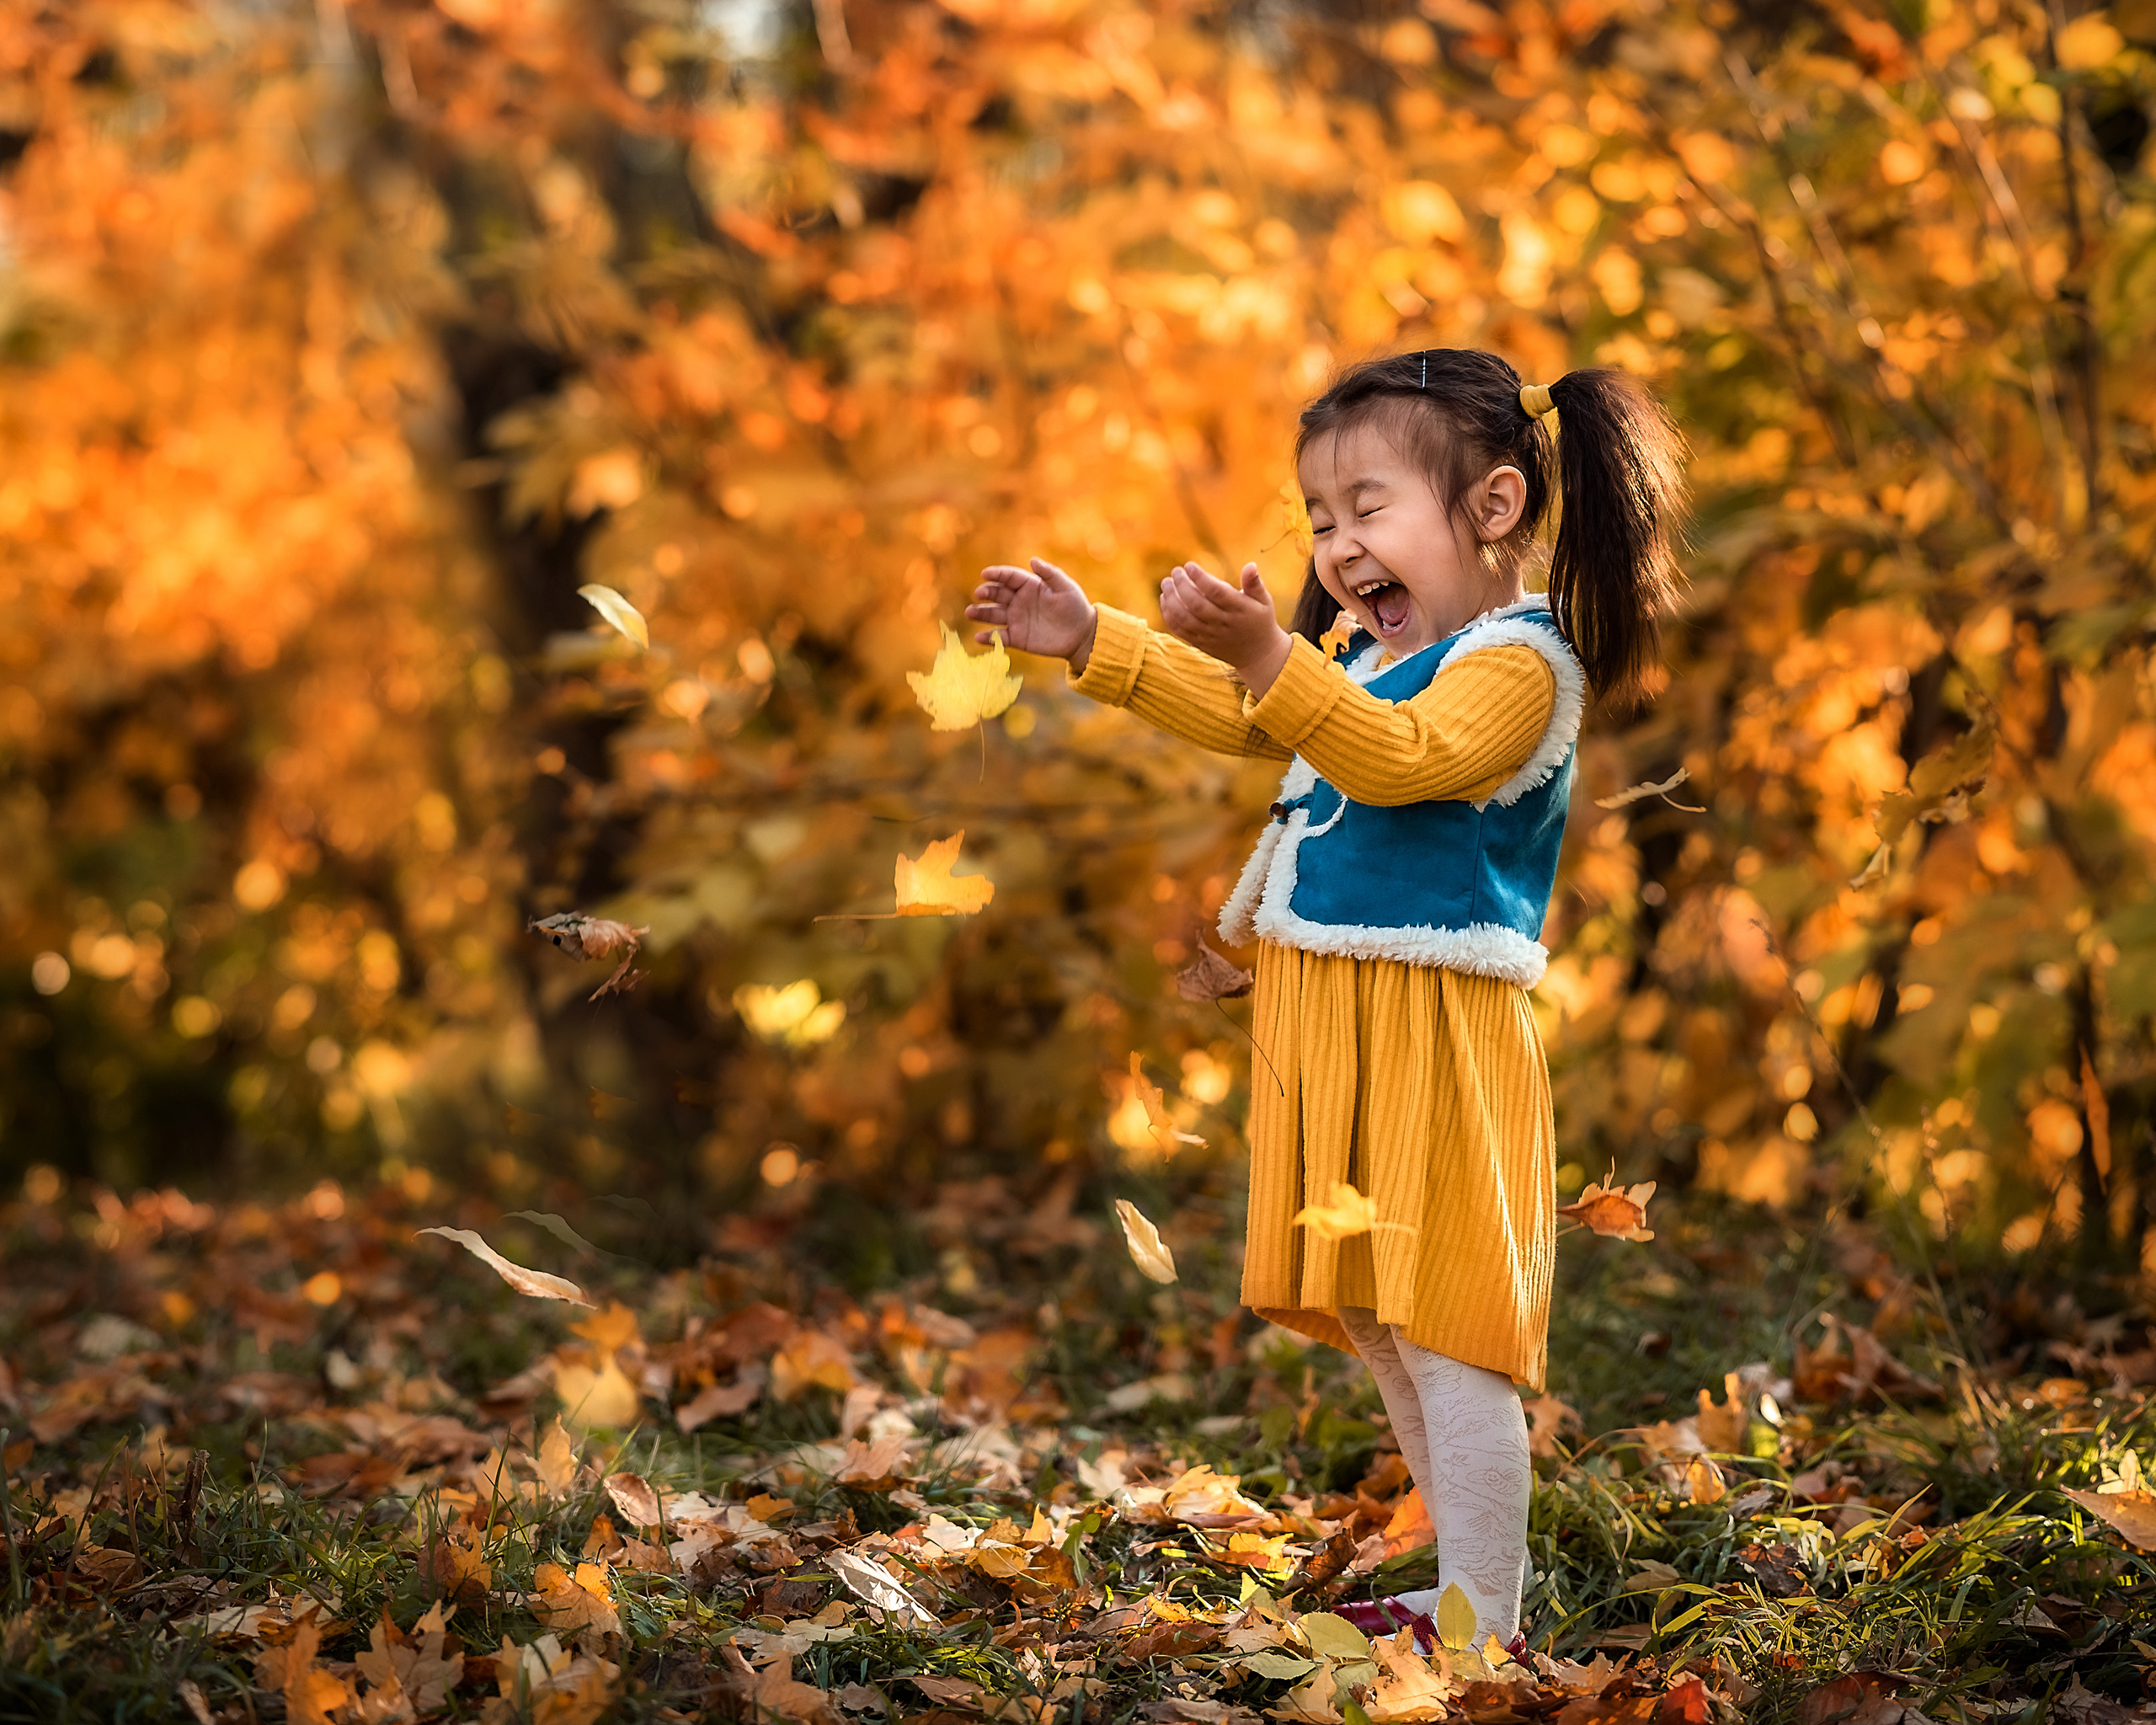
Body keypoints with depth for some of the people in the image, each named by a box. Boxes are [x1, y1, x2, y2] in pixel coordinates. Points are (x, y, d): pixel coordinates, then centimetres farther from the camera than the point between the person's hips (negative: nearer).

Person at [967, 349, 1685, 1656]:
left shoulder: (1518, 662, -14)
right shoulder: (1361, 657, 16)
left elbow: (1399, 759, -30)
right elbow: (1241, 720, 26)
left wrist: (1267, 653, -43)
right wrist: (1093, 640, 18)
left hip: (1431, 1044, -10)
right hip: (1329, 1029, 10)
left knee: (1443, 1340, -8)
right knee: (1377, 1327, 17)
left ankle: (1487, 1632, 0)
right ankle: (1461, 1590, 30)